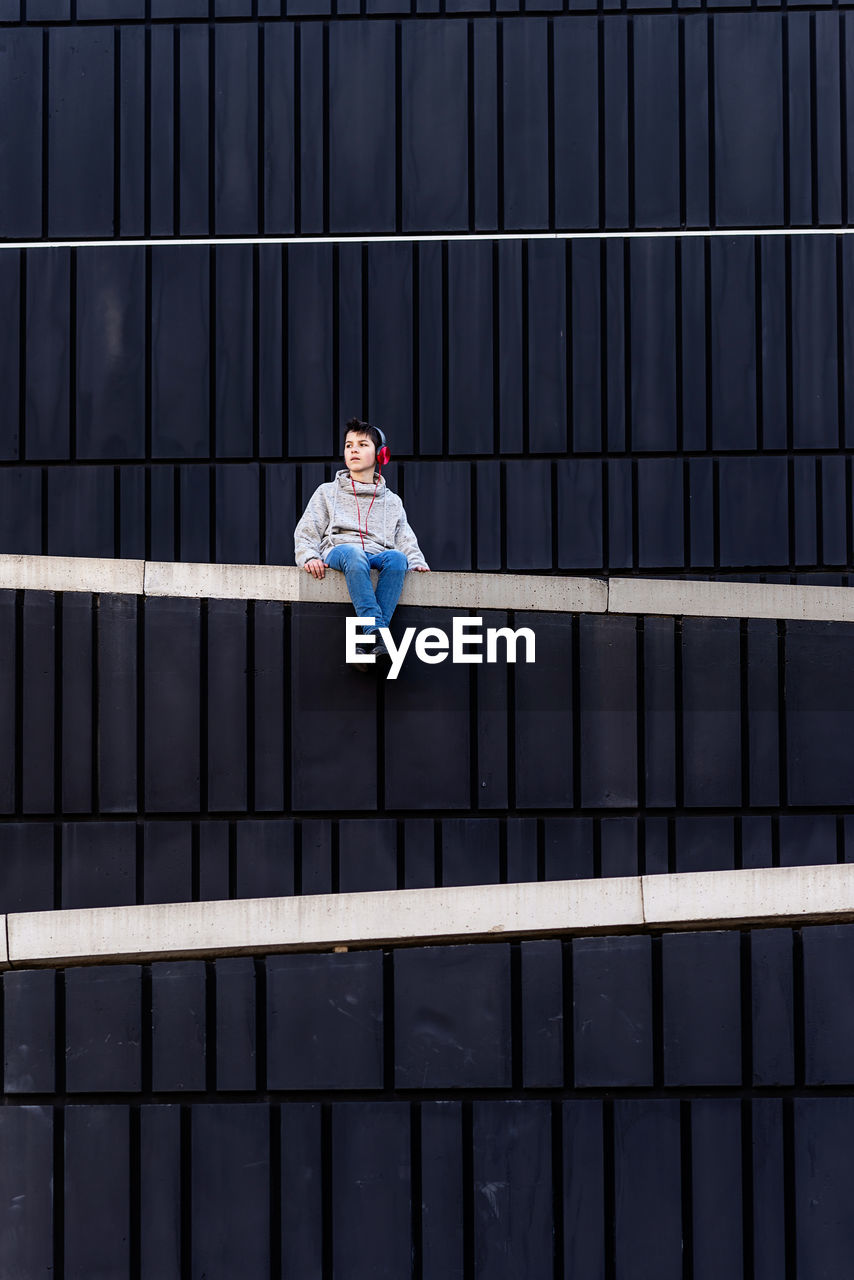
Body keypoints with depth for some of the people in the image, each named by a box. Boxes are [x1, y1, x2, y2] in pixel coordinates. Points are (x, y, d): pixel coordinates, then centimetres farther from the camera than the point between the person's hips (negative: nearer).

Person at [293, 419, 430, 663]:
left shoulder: (391, 501, 27)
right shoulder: (327, 492, 23)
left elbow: (406, 541, 20)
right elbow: (306, 533, 15)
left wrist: (416, 561, -2)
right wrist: (309, 557, -6)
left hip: (377, 555, 1)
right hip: (338, 551, -1)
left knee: (396, 558, -36)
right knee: (353, 554, -40)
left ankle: (367, 643, -48)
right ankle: (377, 633, -54)